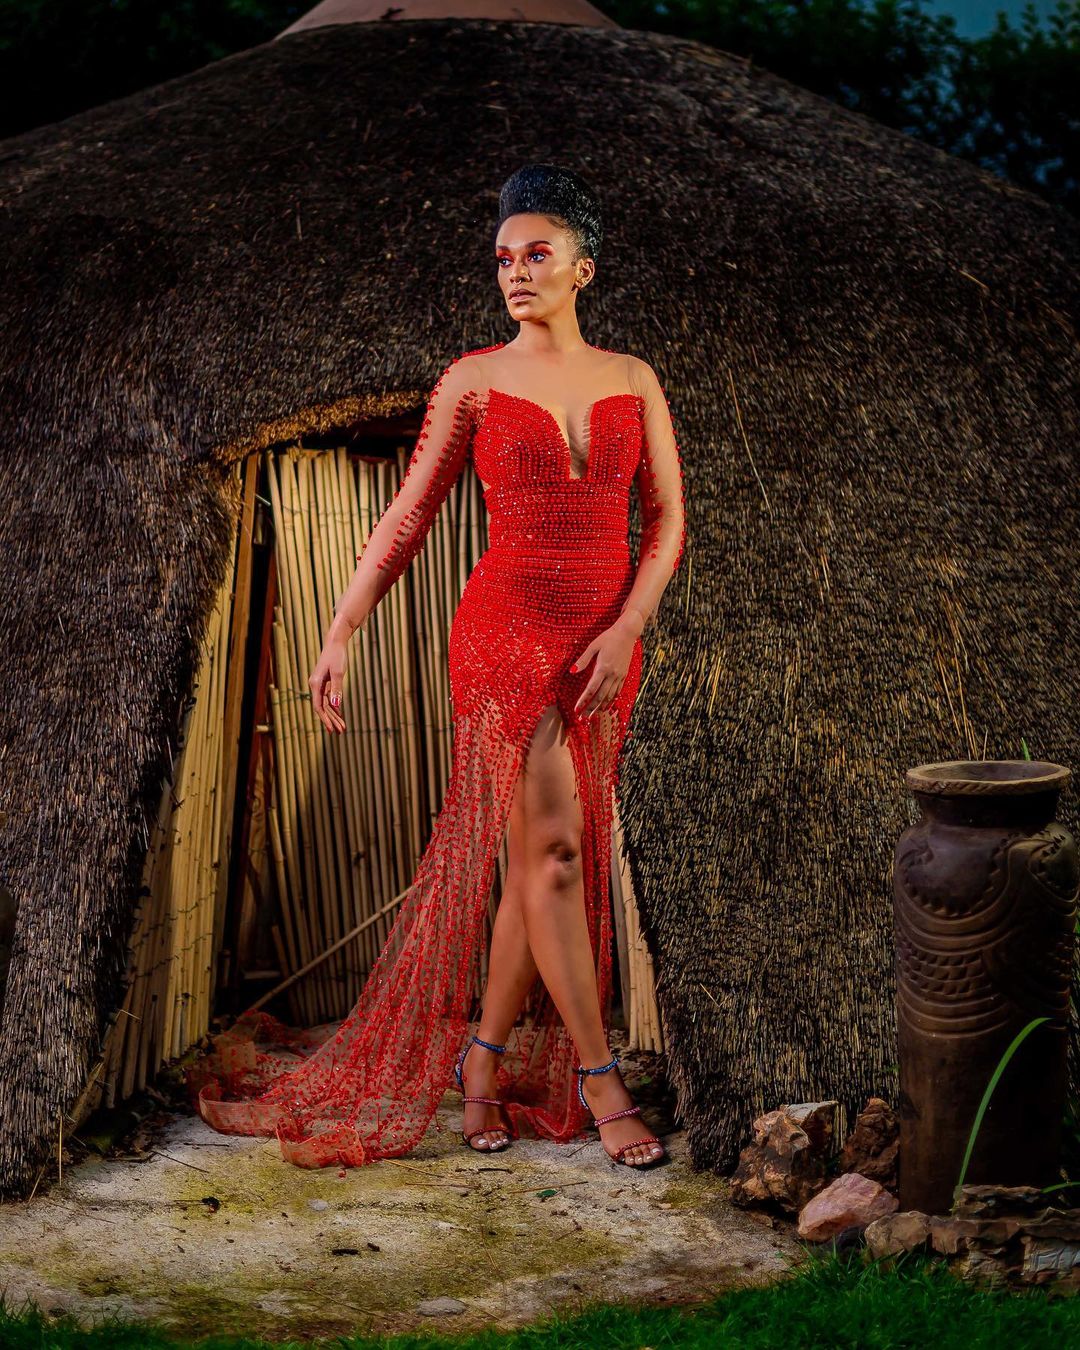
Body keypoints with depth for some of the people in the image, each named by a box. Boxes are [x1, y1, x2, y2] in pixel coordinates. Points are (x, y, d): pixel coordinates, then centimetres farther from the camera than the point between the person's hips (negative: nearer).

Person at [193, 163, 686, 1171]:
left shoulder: (632, 381, 9)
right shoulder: (475, 380, 2)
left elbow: (668, 522, 6)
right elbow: (407, 517, 3)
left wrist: (625, 632, -7)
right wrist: (340, 633, -2)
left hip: (603, 645, 4)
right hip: (507, 632, -3)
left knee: (543, 860, 7)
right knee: (552, 850, -10)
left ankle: (483, 1060, 20)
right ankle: (598, 1078, -2)